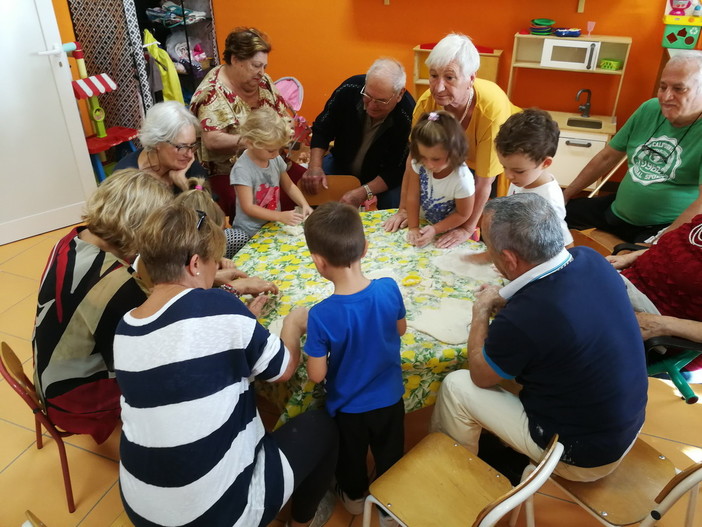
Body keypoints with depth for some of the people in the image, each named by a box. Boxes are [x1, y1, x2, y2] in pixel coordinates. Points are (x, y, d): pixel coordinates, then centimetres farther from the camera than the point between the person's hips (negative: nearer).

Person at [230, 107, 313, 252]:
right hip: (250, 233, -6)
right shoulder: (242, 169, -19)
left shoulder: (276, 160, 0)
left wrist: (304, 205, -4)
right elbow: (248, 207, -21)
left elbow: (289, 186, 14)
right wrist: (280, 216, -28)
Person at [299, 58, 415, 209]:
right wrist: (315, 167, -24)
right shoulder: (350, 89, -22)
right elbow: (322, 130, -9)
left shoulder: (409, 116, -31)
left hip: (384, 175, -2)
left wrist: (363, 192, -36)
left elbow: (397, 171, -24)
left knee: (394, 203, -29)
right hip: (342, 161, 3)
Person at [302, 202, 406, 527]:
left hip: (348, 406, -2)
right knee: (390, 456, 28)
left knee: (351, 456, 29)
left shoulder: (321, 315, -32)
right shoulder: (389, 289, -22)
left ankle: (355, 497, 56)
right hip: (390, 398, 2)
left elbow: (316, 375, -21)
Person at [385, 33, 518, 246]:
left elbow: (484, 181, -32)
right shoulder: (427, 102, -29)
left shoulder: (492, 109, -40)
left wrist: (467, 229, -24)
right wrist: (404, 209, -14)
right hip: (458, 162, 3)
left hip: (499, 164, -3)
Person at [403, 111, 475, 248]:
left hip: (451, 232, -3)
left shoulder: (462, 179, -29)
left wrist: (434, 230, -20)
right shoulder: (418, 163, -19)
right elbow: (412, 196, -10)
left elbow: (462, 215, -16)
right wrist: (413, 228, -13)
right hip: (424, 224, 4)